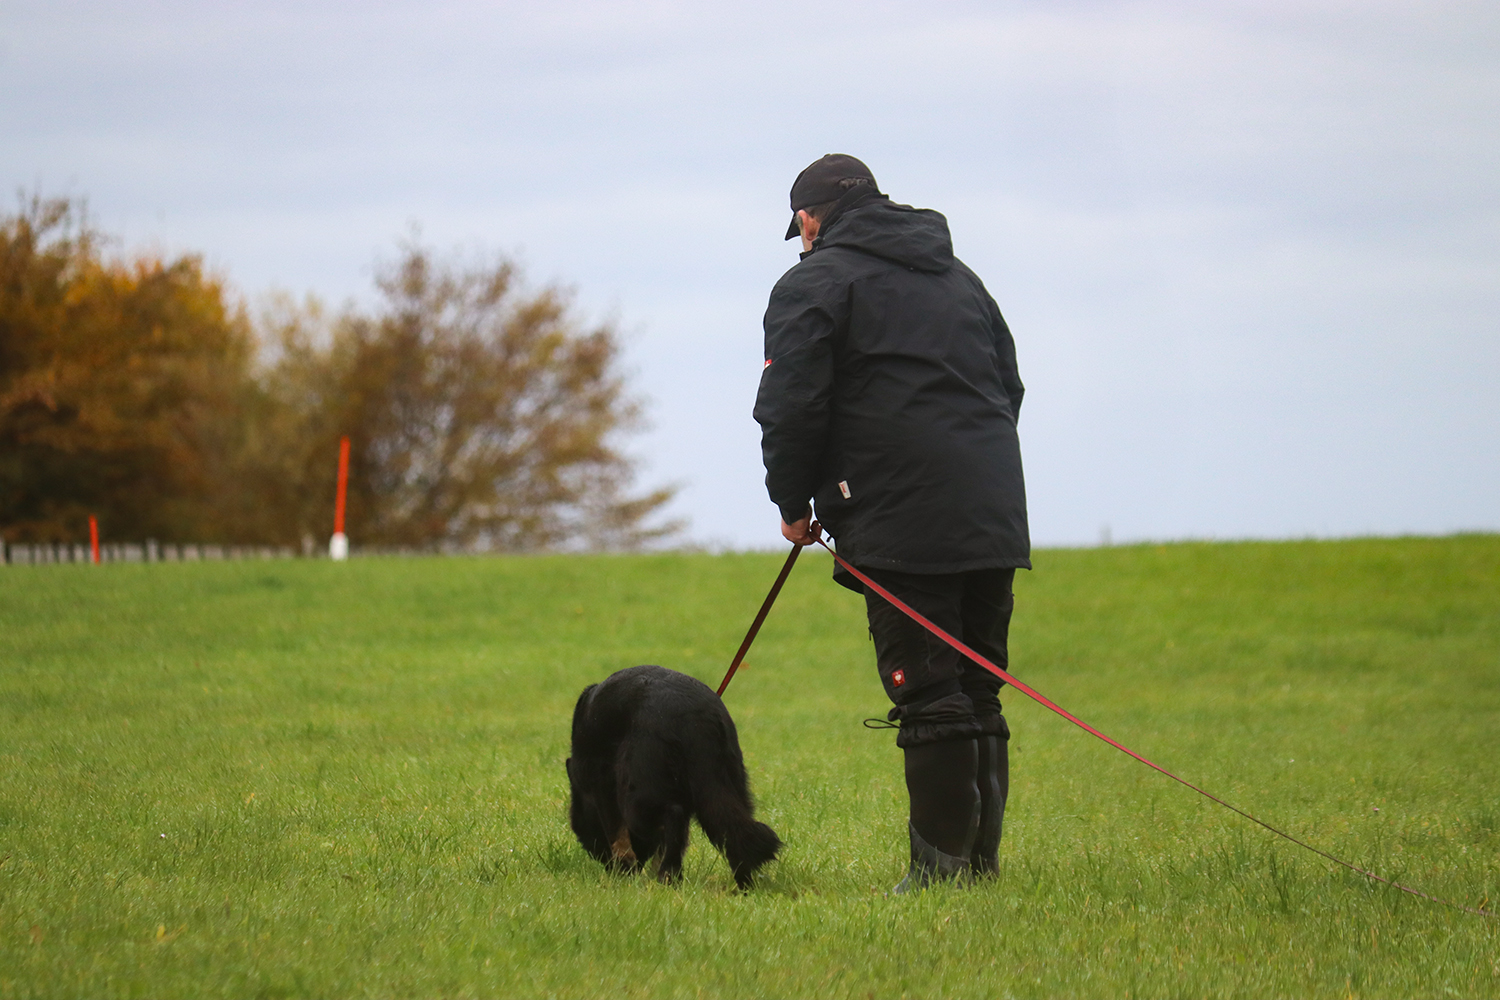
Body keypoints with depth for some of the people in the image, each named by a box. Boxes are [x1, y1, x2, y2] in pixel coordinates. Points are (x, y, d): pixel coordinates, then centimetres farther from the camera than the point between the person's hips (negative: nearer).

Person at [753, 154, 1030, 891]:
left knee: (927, 694, -7)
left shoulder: (814, 284, 1)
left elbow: (791, 407, -7)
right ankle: (981, 857, 14)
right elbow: (1008, 385, 26)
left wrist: (794, 503, 6)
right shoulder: (957, 276, 24)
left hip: (903, 525, -7)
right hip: (994, 517, 7)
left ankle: (942, 861, -8)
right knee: (977, 692, 12)